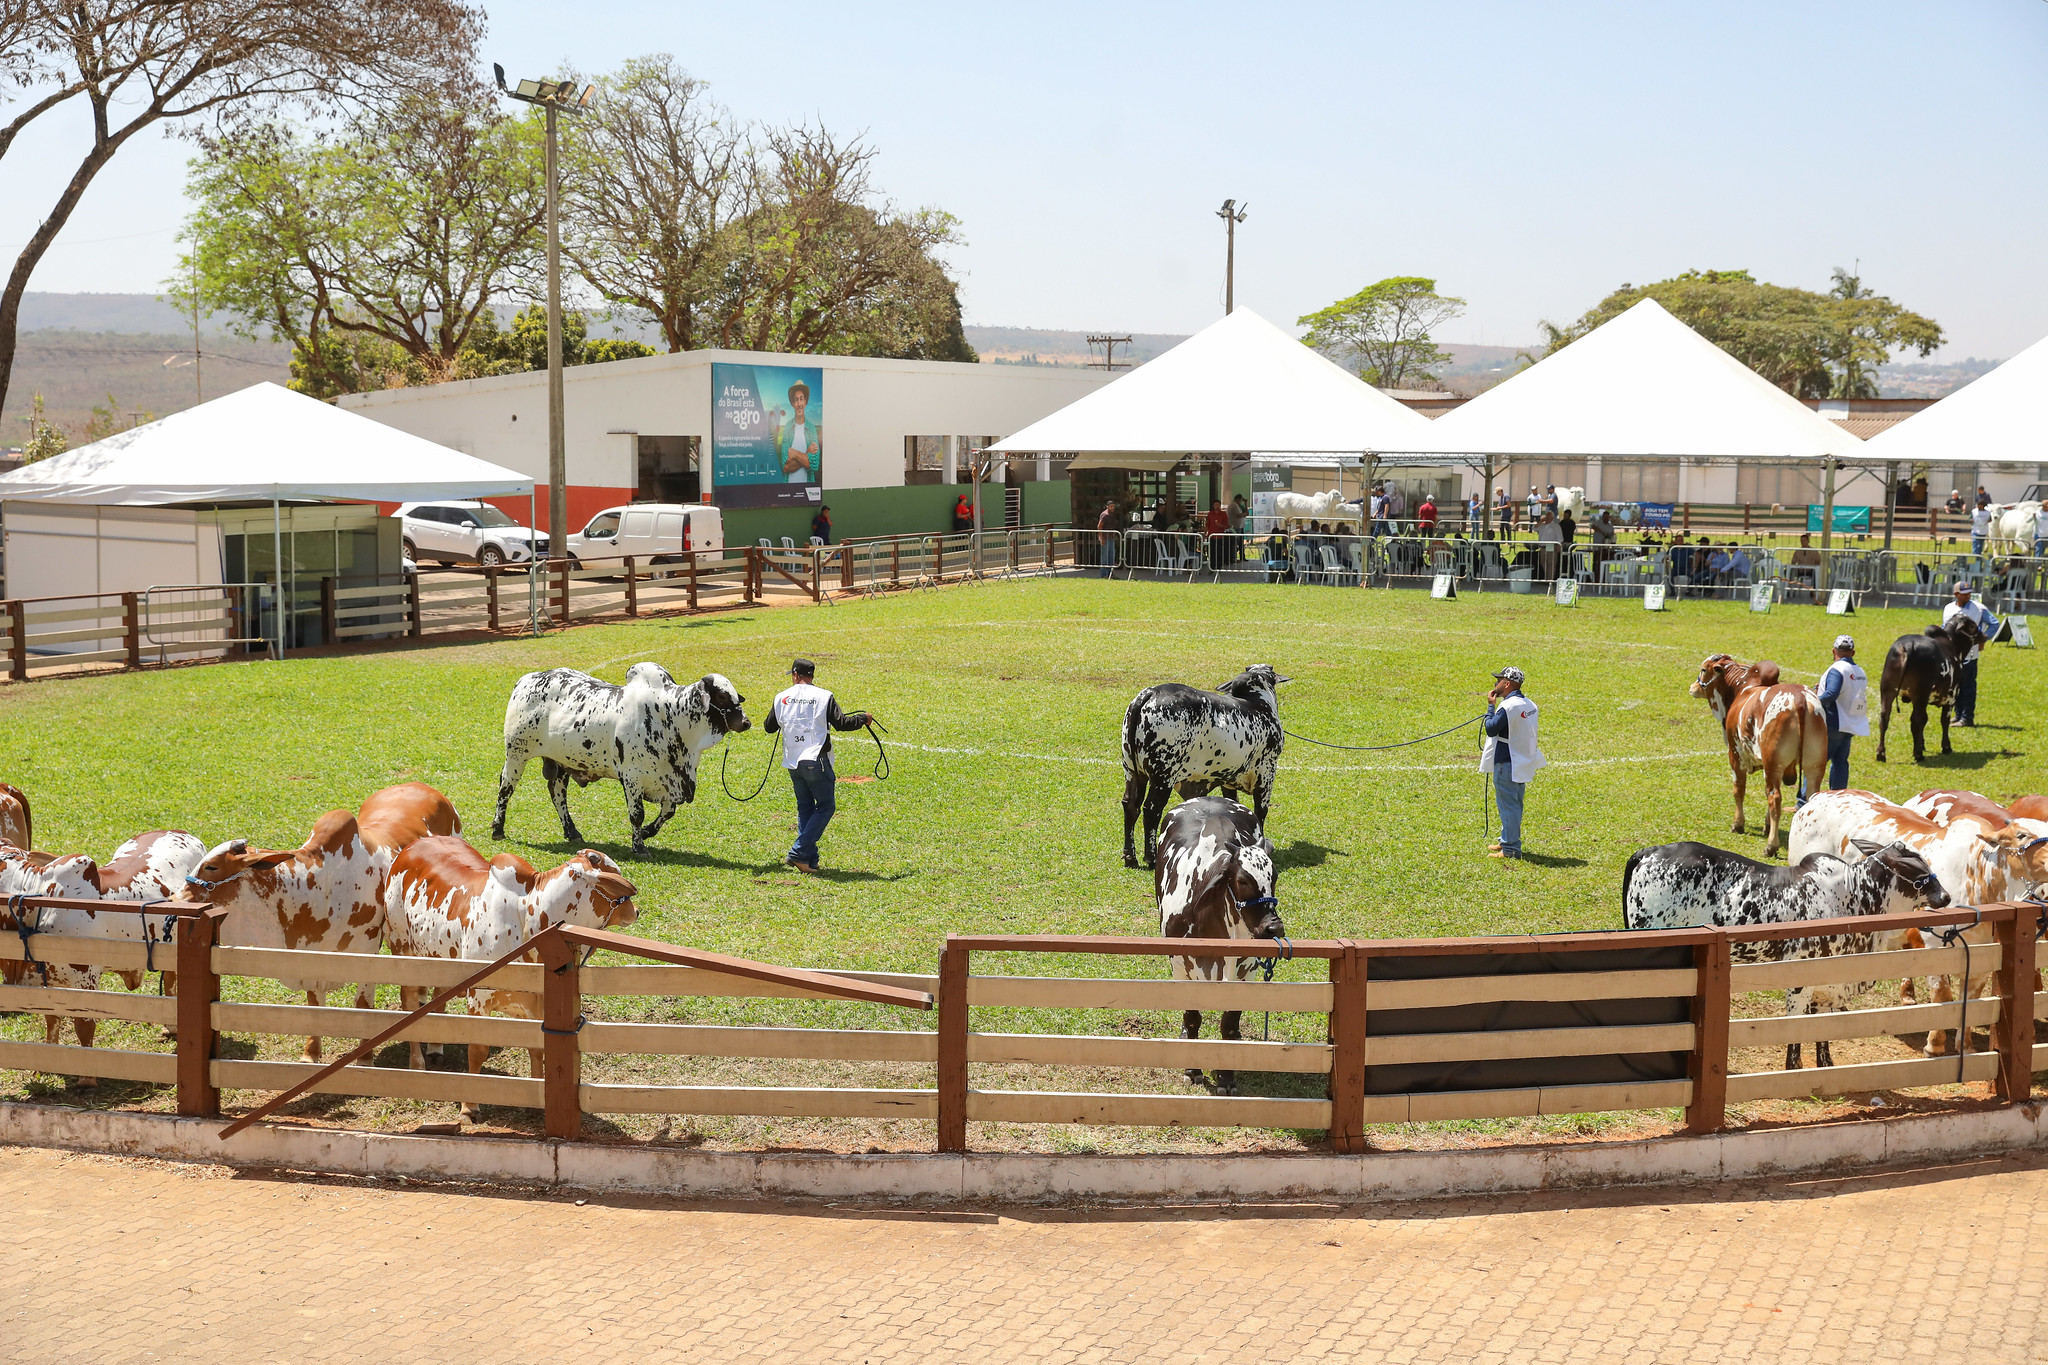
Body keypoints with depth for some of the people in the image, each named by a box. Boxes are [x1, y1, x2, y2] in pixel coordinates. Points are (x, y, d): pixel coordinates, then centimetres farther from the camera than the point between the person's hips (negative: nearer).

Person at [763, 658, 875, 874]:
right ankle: (798, 853, -9)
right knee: (826, 806, 3)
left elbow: (769, 727, 16)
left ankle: (809, 860, 12)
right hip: (816, 760, -5)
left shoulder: (782, 698, 6)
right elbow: (840, 723, -9)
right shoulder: (824, 696, -4)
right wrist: (863, 718, 9)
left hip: (792, 762, 5)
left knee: (805, 808, 16)